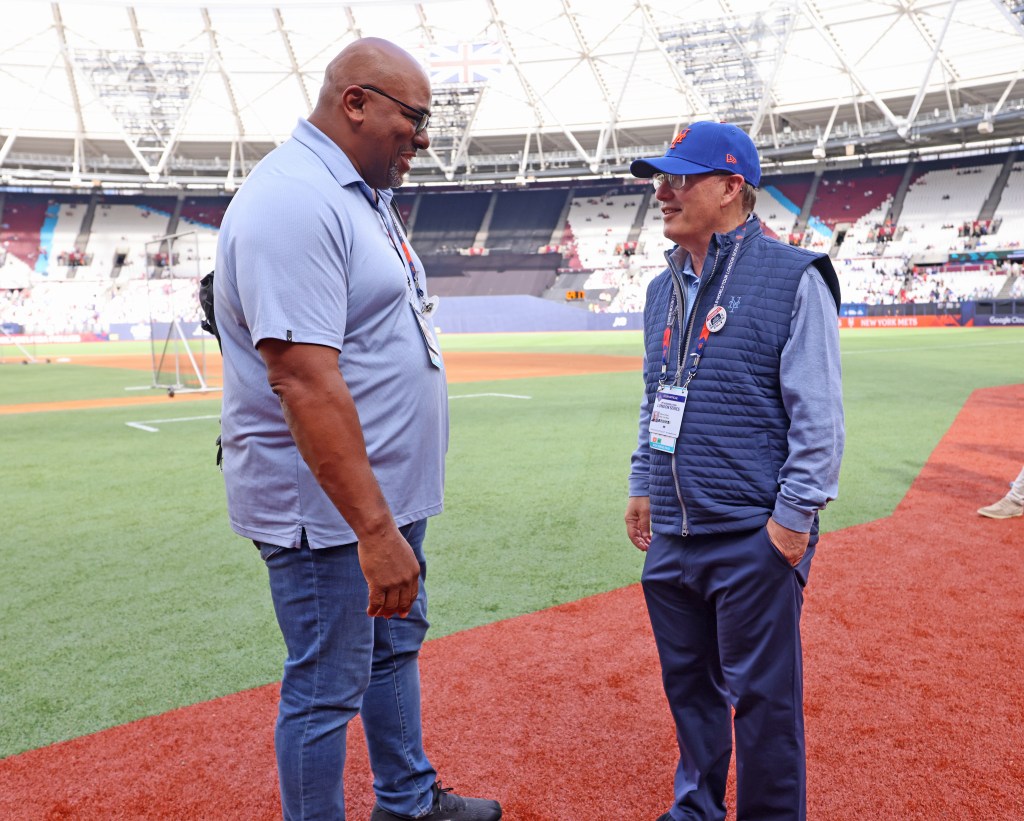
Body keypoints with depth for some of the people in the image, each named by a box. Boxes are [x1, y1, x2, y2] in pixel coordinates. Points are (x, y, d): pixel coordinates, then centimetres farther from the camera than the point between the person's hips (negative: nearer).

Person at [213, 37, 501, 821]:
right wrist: (373, 529, -29)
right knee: (328, 688, 4)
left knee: (396, 646, 24)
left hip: (387, 492, 11)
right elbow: (304, 380, -28)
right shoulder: (294, 201, -20)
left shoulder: (358, 195, 12)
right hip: (330, 509, -11)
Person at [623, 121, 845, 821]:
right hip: (671, 534, 7)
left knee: (762, 696, 5)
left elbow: (820, 415, -12)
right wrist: (643, 485, 16)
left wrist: (795, 515, -15)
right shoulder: (663, 288, 12)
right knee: (688, 683, 20)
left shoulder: (794, 278, -10)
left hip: (753, 537, -7)